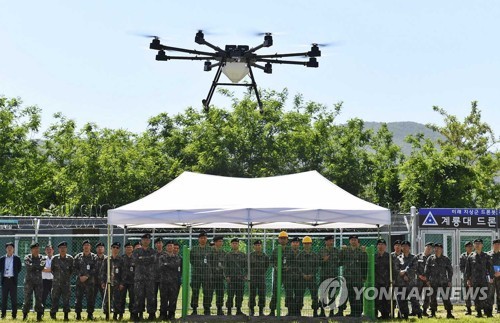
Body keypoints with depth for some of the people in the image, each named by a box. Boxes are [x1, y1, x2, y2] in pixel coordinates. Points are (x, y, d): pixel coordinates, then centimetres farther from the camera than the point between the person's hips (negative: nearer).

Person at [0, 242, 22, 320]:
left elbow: (19, 268, 7)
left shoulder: (17, 259, 4)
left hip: (13, 280, -2)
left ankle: (14, 315, 2)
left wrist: (15, 274, 1)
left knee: (14, 298, -1)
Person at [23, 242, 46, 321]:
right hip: (29, 281, -2)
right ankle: (25, 315, 4)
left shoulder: (42, 258, 7)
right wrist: (37, 267, -9)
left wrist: (33, 267, -9)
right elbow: (28, 267, -16)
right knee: (27, 299, -3)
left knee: (39, 299, 0)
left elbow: (42, 267, -11)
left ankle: (39, 315, 4)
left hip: (38, 281, 2)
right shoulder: (27, 258, 1)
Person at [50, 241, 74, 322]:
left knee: (66, 299, 1)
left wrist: (68, 276, 7)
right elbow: (52, 269, 10)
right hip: (56, 282, 0)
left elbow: (72, 269, 11)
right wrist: (56, 276, 7)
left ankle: (66, 315, 6)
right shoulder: (55, 258, 1)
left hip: (66, 282, 0)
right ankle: (53, 314, 13)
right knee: (55, 298, 0)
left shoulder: (70, 259, 2)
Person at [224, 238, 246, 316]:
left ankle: (238, 310, 10)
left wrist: (245, 276, 2)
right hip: (231, 278, -2)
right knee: (230, 295, -4)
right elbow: (225, 266, 3)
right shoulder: (228, 255, 5)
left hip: (240, 277, 2)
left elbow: (245, 266, 12)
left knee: (240, 295, 3)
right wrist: (227, 276, -6)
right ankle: (229, 311, 0)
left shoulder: (242, 255, 11)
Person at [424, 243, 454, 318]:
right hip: (433, 282, 0)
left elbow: (450, 270, 8)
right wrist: (427, 280, -1)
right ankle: (433, 313, 11)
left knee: (446, 298, -2)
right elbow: (426, 270, 6)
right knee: (433, 298, 3)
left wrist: (449, 281, 1)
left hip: (444, 282, 0)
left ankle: (449, 313, 2)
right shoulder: (430, 258, 5)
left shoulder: (446, 259, 5)